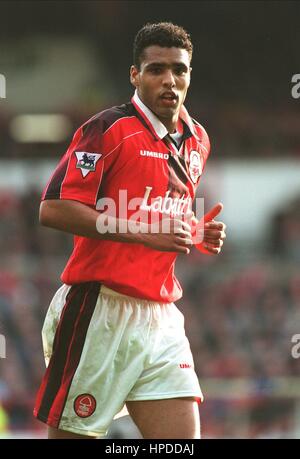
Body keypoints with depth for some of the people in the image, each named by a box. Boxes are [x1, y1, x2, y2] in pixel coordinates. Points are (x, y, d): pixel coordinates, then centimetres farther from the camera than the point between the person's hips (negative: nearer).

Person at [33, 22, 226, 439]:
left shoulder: (197, 141, 15)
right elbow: (53, 209, -16)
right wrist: (146, 233, -19)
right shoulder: (109, 129, -8)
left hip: (160, 317, 6)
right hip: (99, 308, -6)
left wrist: (198, 237, 7)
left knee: (185, 436, -4)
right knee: (71, 434, -2)